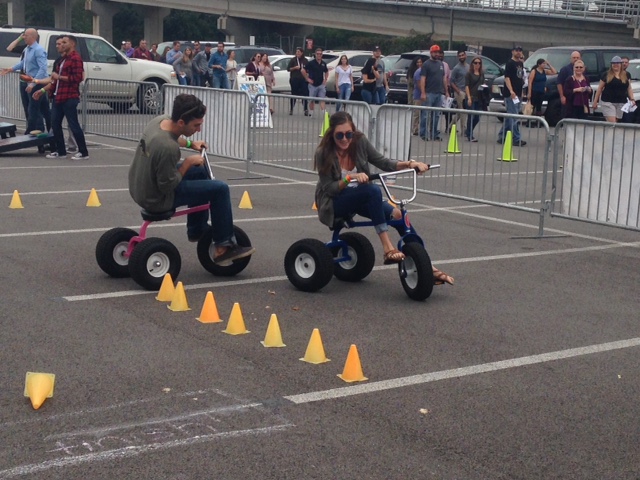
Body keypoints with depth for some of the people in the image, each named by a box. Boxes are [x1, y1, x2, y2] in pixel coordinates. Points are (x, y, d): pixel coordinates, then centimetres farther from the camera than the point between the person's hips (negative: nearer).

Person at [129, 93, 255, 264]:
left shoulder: (161, 120, -7)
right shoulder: (168, 148, -34)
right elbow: (167, 187, -23)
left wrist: (189, 143, 9)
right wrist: (188, 162, -13)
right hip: (157, 200, -9)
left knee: (200, 171, 26)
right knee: (220, 189, -7)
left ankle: (197, 231, 37)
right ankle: (224, 247, 3)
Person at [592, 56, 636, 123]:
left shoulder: (626, 75, 11)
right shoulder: (606, 75, 2)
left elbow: (629, 89, 15)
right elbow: (600, 88, 4)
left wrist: (632, 99, 2)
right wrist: (595, 101, 2)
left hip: (621, 103, 4)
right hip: (608, 102, -3)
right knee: (612, 123, -14)